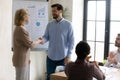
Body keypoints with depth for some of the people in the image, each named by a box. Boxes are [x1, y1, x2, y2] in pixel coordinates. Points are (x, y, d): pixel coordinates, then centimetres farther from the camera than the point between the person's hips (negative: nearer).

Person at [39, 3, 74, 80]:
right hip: (51, 56, 3)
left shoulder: (68, 24, -6)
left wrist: (68, 56, -12)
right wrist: (43, 40, -20)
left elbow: (71, 41, -7)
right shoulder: (49, 24, 4)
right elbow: (46, 36, 5)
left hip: (63, 57, -3)